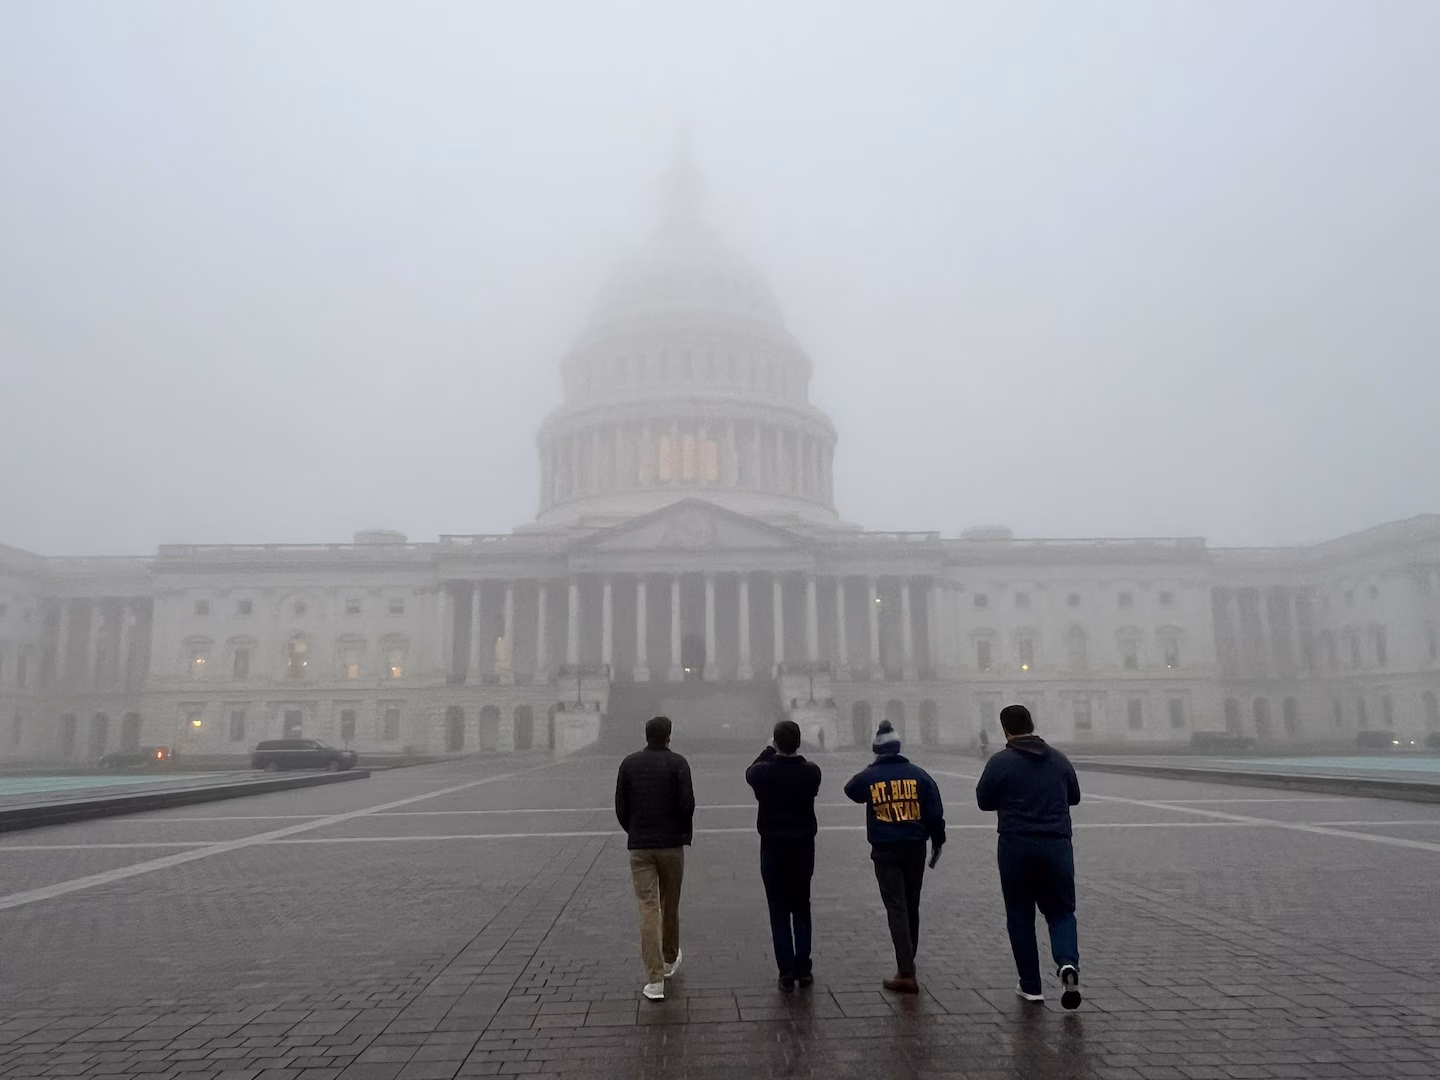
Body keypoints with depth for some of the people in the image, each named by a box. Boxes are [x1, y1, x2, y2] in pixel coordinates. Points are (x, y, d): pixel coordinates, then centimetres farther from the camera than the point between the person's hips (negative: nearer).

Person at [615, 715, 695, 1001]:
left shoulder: (629, 764, 3)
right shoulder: (677, 763, -5)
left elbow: (620, 807, 3)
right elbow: (687, 803, -12)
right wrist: (686, 834, 4)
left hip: (639, 846, 1)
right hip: (672, 844, -1)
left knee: (648, 908, -1)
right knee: (670, 904, 17)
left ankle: (655, 979, -7)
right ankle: (670, 959, 36)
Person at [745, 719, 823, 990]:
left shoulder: (764, 772, -15)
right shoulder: (811, 772, -10)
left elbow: (750, 772, 9)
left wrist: (770, 751, 17)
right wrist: (795, 755, 16)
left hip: (773, 848, -2)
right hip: (803, 847, 2)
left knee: (779, 912, 6)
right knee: (801, 909, 15)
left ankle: (787, 972, 5)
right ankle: (803, 969, 16)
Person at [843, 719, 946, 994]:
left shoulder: (869, 777, -5)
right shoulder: (918, 774, -2)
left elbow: (851, 791, 18)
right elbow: (935, 813, -2)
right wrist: (937, 843, 10)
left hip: (885, 852, -2)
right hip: (915, 849, 2)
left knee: (896, 908, -2)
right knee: (911, 906, 18)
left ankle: (906, 973, -7)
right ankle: (908, 960, 33)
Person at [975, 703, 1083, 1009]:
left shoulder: (1000, 762, -7)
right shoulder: (1059, 759, 6)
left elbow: (984, 801, 1)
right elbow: (1074, 797, 17)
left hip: (1016, 846, -3)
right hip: (1057, 846, 3)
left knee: (1020, 916, 10)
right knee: (1061, 912, 14)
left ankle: (1031, 985, 14)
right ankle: (1068, 964, -12)